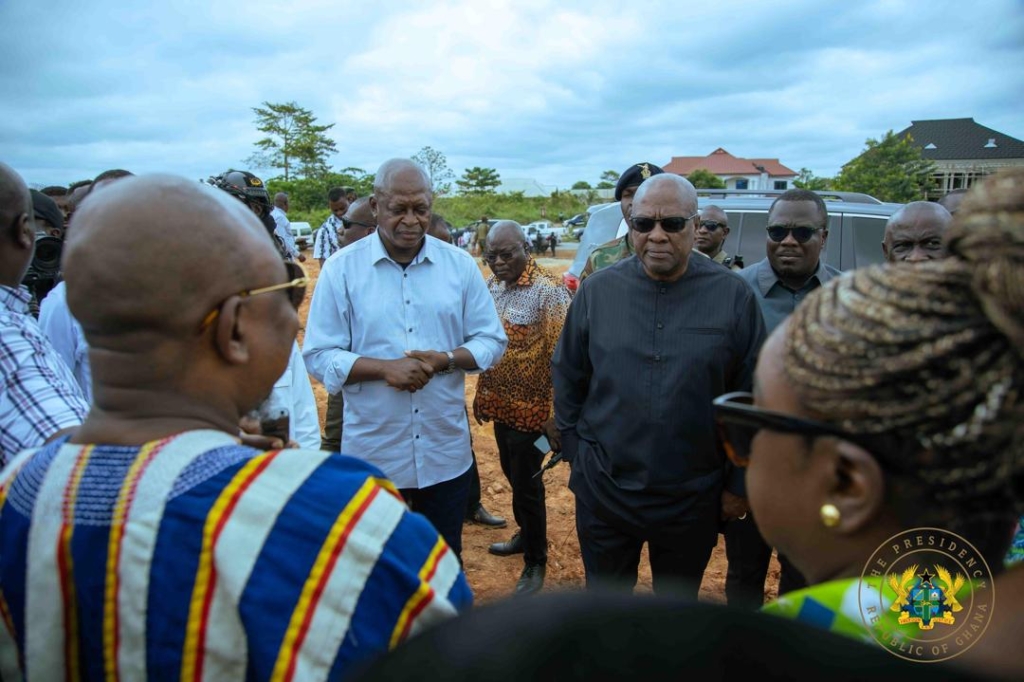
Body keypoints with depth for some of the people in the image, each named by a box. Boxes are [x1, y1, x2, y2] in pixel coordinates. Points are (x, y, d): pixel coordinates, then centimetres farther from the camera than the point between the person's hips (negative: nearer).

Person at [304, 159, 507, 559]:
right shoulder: (341, 268, -6)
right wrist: (385, 368, -22)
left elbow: (492, 340, 3)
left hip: (446, 450, 2)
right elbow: (318, 356, -7)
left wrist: (445, 359, -16)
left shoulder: (460, 265, 0)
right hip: (372, 453, -1)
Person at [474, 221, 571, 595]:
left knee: (527, 484, 6)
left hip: (532, 409, -7)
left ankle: (536, 560, 26)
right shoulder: (491, 285, 4)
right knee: (512, 476, 21)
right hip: (501, 405, 7)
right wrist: (482, 394, 15)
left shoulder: (548, 291, -18)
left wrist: (556, 416, -20)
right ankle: (526, 535, 44)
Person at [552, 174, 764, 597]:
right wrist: (575, 450, 5)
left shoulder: (733, 297, -9)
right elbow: (568, 377, 4)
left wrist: (738, 483, 0)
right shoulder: (597, 290, -5)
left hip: (692, 497, 0)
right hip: (603, 490, 1)